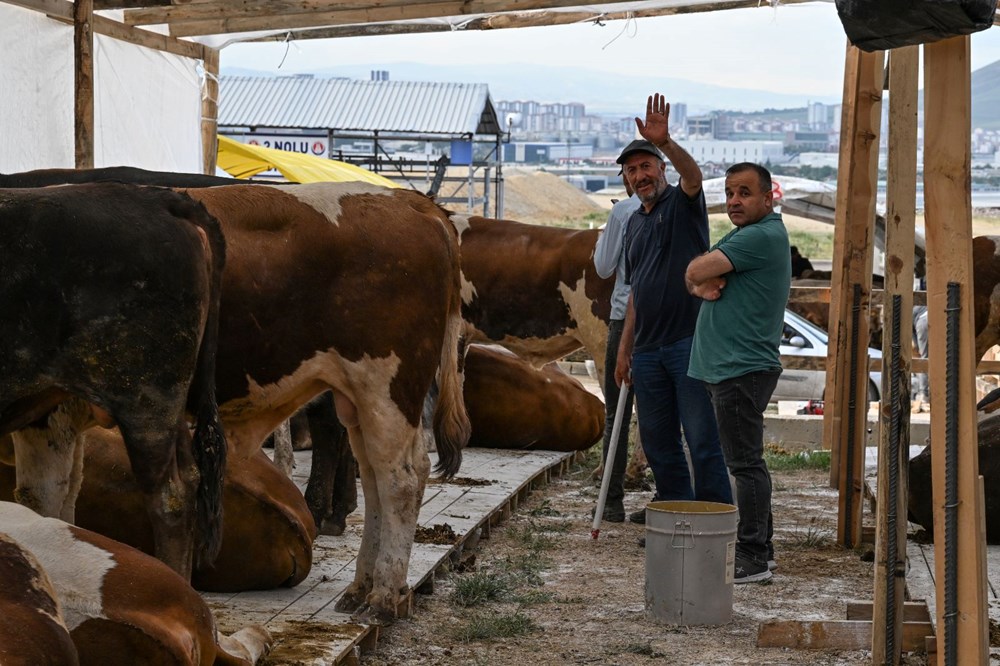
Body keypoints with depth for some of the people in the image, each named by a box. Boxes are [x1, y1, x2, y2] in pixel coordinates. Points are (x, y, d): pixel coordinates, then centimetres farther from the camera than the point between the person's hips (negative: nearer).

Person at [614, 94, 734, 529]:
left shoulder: (682, 203, -2)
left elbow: (693, 174, -27)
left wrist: (663, 141, -45)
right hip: (648, 348, 7)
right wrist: (624, 350, 19)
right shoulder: (635, 222, 18)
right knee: (656, 437, 12)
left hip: (688, 341, -7)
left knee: (701, 437, -7)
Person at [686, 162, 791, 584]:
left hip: (742, 370, -11)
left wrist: (700, 278, 4)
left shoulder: (764, 235, -15)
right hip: (727, 367, 11)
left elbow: (695, 272, -19)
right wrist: (703, 286, -7)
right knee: (747, 460, 15)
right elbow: (696, 274, 15)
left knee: (745, 462, -8)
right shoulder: (742, 234, 20)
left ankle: (752, 557, -6)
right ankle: (761, 548, 22)